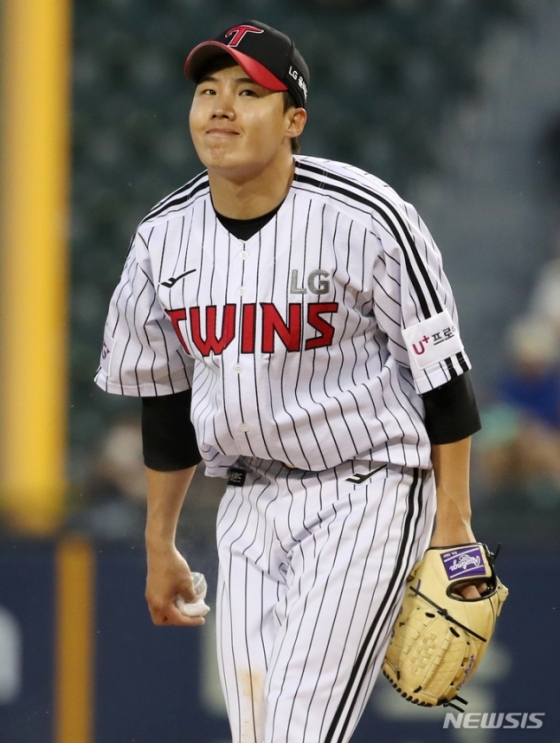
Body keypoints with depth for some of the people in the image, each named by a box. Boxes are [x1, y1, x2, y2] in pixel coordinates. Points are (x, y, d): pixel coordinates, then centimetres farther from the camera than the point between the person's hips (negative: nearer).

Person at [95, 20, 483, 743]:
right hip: (249, 508, 6)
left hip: (364, 497, -6)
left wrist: (453, 523, -9)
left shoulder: (366, 218, -15)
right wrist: (158, 546, 17)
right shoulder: (164, 237, 2)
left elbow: (442, 375, -8)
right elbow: (166, 403, 14)